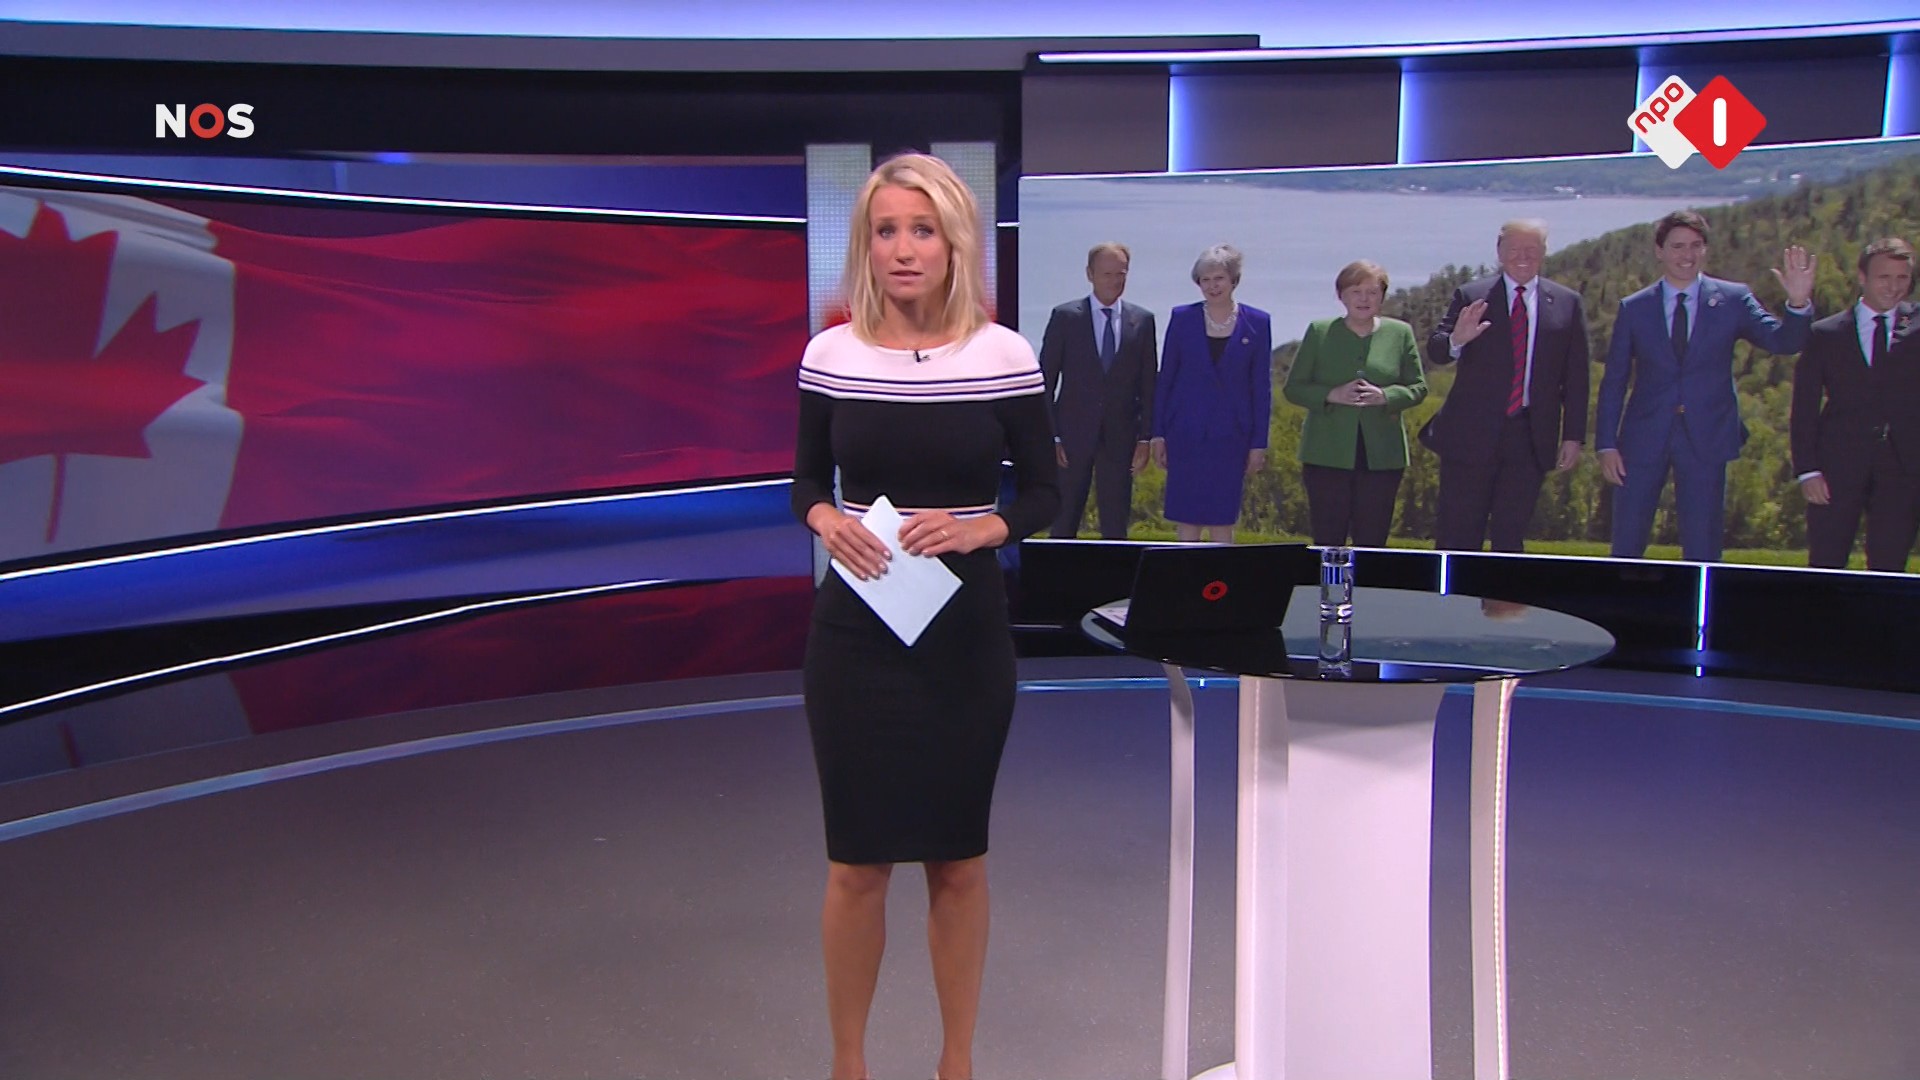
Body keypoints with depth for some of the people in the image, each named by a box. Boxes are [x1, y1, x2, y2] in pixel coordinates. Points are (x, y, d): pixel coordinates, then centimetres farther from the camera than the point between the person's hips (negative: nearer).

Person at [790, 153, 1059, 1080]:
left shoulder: (1004, 355, -5)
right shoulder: (831, 353, -2)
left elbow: (1044, 492, 1)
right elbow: (806, 482, 7)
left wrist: (981, 527, -18)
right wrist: (826, 521, -14)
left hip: (966, 631, 0)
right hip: (855, 631, 1)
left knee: (958, 859, 12)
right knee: (857, 862, 8)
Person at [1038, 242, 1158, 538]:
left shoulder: (1142, 321, 5)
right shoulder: (1065, 316, 0)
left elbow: (1149, 383, 7)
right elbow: (1046, 380, 0)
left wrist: (1145, 437, 1)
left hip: (1120, 436, 1)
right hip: (1074, 433, -1)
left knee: (1116, 524, 4)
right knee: (1063, 523, 4)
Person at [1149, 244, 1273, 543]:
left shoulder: (1257, 323, 2)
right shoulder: (1182, 317, 3)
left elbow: (1261, 387, 4)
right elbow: (1164, 378, 6)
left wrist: (1259, 443, 1)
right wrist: (1158, 434, 2)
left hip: (1230, 436, 0)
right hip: (1186, 433, 0)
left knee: (1223, 523, 3)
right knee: (1186, 521, 2)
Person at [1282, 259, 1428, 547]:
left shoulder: (1400, 333, 8)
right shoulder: (1319, 332, 6)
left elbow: (1418, 387, 8)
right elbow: (1293, 388, 5)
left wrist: (1385, 396, -12)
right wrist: (1332, 395, -13)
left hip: (1382, 456, 1)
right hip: (1327, 455, -1)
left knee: (1372, 543, 3)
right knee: (1327, 541, 0)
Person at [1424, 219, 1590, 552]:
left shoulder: (1568, 304, 6)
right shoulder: (1470, 297, 2)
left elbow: (1576, 378, 5)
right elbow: (1435, 353, -5)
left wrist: (1573, 436, 1)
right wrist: (1456, 339, -28)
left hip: (1531, 438, 1)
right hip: (1471, 434, -1)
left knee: (1511, 535, 6)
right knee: (1457, 534, 1)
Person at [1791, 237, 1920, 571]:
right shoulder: (1825, 334, 6)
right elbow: (1804, 409, 2)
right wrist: (1807, 469, -6)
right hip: (1839, 465, -1)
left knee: (1888, 571, 4)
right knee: (1824, 569, 2)